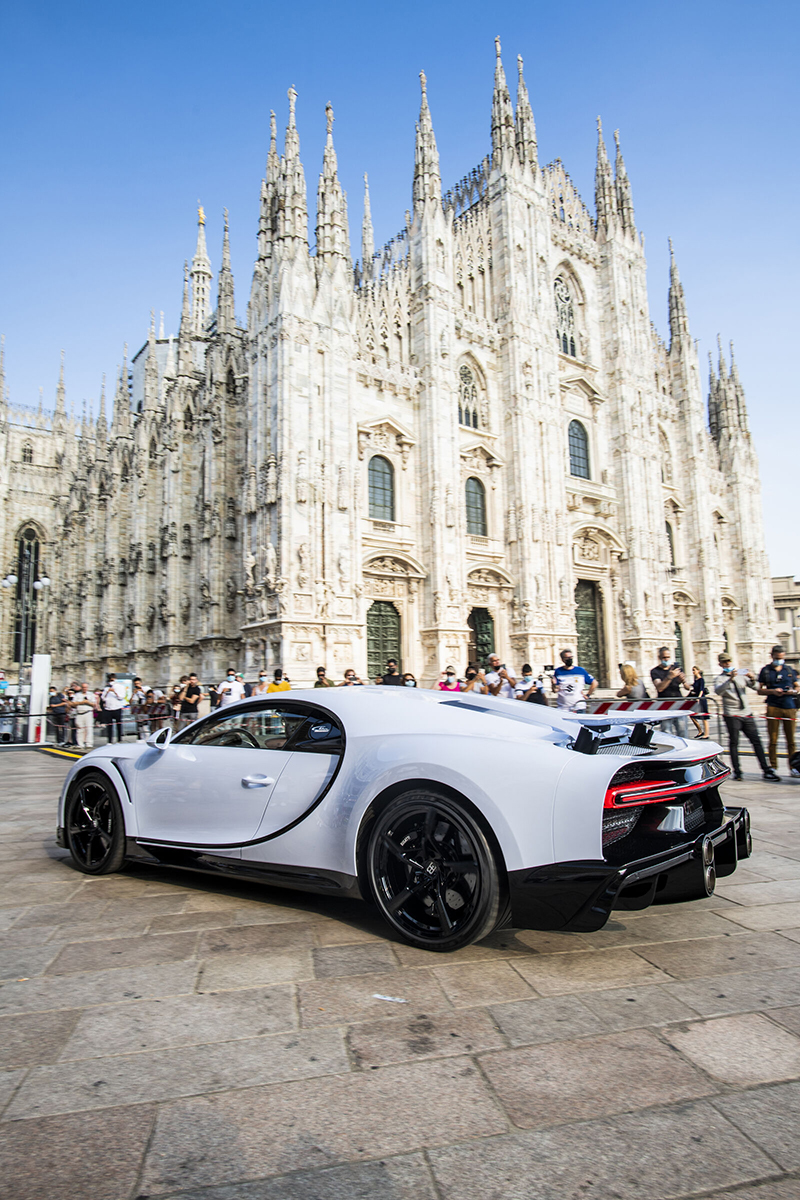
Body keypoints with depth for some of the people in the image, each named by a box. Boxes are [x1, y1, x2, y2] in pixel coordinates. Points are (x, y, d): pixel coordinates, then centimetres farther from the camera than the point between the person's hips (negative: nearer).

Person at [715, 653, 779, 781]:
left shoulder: (741, 675, 14)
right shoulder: (720, 679, 0)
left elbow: (755, 687, 7)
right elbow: (718, 691, -20)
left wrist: (752, 679, -14)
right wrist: (730, 680, -33)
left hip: (747, 713, 4)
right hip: (732, 715, -4)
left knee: (756, 741, 2)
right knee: (733, 743, 0)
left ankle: (766, 770, 5)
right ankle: (737, 771, 8)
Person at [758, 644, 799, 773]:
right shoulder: (765, 670, 6)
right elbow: (760, 691, 6)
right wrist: (772, 691, -11)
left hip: (790, 707, 2)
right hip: (773, 708, -2)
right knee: (773, 739, 0)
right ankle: (773, 767, 7)